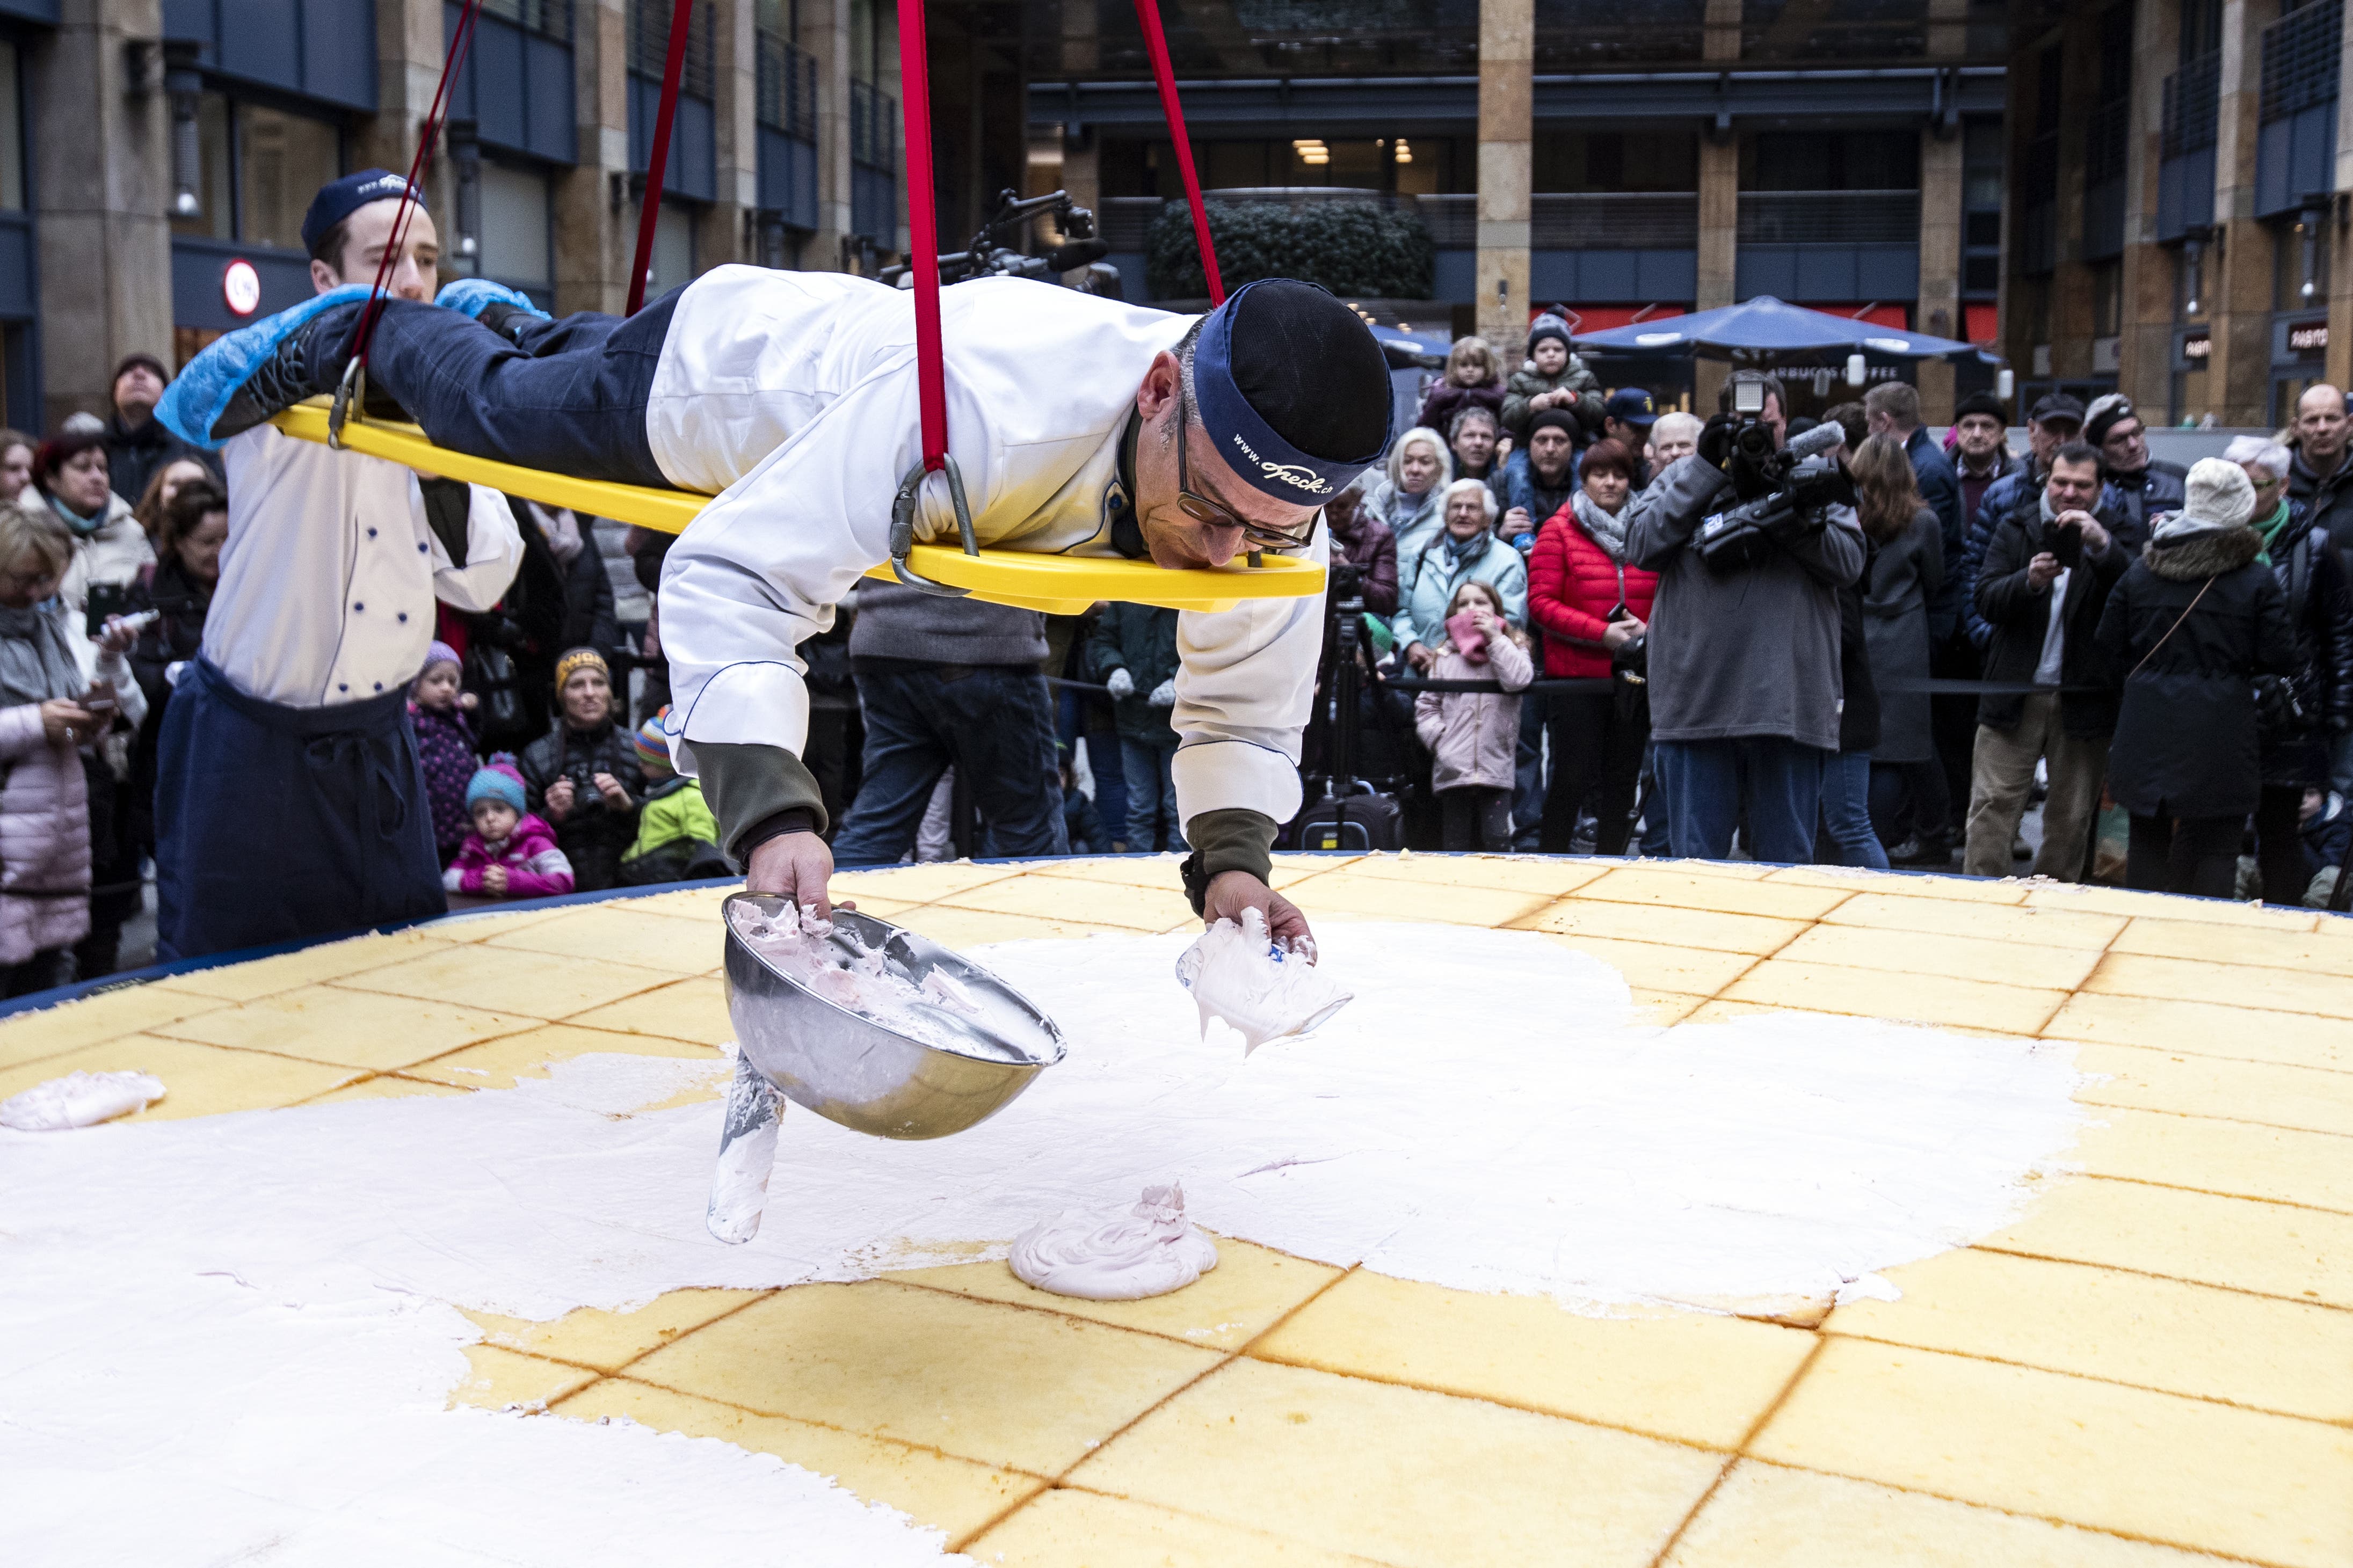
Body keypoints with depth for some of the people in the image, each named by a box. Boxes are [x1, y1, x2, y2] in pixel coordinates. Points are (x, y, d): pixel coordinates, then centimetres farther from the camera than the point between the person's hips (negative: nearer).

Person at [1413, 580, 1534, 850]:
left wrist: (1495, 638, -7)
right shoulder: (1445, 656, 14)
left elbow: (1519, 679, -12)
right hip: (1453, 771, 2)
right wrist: (1439, 738, -4)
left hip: (1496, 769, -2)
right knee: (1454, 846, 6)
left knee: (1497, 841, -6)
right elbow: (1426, 705, 12)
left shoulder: (1512, 648, 10)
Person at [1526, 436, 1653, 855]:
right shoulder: (1560, 530, -2)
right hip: (1576, 676, -4)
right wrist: (1603, 633, -16)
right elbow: (1541, 602, -9)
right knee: (1573, 777, -4)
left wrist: (1650, 629, -7)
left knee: (1622, 778, 9)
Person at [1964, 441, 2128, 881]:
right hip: (2015, 693, 0)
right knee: (1993, 805, -4)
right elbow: (1986, 601, -2)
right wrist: (2030, 581, -21)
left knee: (2072, 819, 7)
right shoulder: (2016, 528, 9)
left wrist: (2101, 543, -28)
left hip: (2083, 697, 0)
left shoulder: (2113, 535, 5)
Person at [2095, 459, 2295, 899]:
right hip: (2220, 729, -3)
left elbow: (2111, 643, 6)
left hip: (2148, 729, 3)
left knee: (2148, 839, 13)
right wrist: (2233, 662, 12)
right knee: (2216, 846, 4)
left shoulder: (2140, 571, 1)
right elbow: (2280, 659, -7)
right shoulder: (2257, 580, -8)